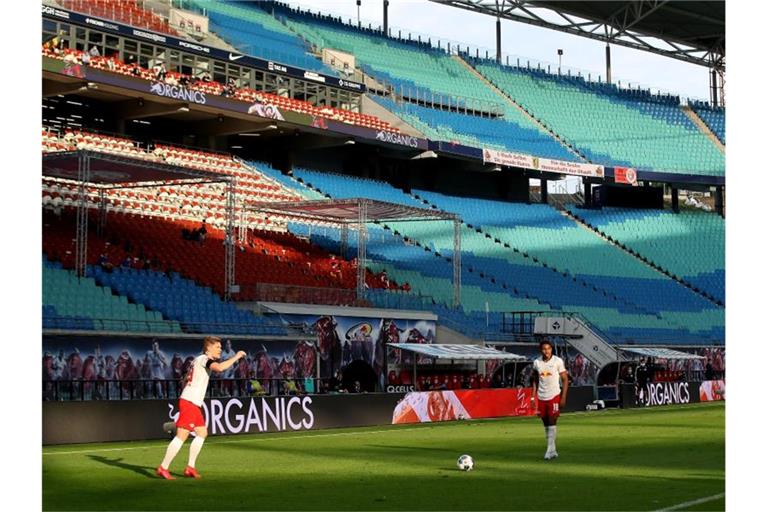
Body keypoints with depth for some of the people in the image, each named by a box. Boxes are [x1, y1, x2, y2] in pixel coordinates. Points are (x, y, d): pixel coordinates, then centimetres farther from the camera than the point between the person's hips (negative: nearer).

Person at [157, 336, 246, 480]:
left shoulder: (198, 360, 20)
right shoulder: (205, 359, -9)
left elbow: (185, 380, 26)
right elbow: (220, 368, -29)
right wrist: (236, 357, -19)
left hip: (193, 403, 11)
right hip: (190, 403, -11)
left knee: (202, 433, 14)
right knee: (182, 435, -12)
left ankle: (190, 468, 13)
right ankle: (163, 468, -11)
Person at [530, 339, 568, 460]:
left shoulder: (558, 361, -6)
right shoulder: (537, 362, 4)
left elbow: (565, 379, -3)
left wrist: (563, 397, -9)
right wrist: (533, 396, 8)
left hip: (554, 395, -4)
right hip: (541, 397, 4)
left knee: (552, 421, -11)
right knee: (545, 423, 7)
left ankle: (550, 449, -10)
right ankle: (553, 450, 16)